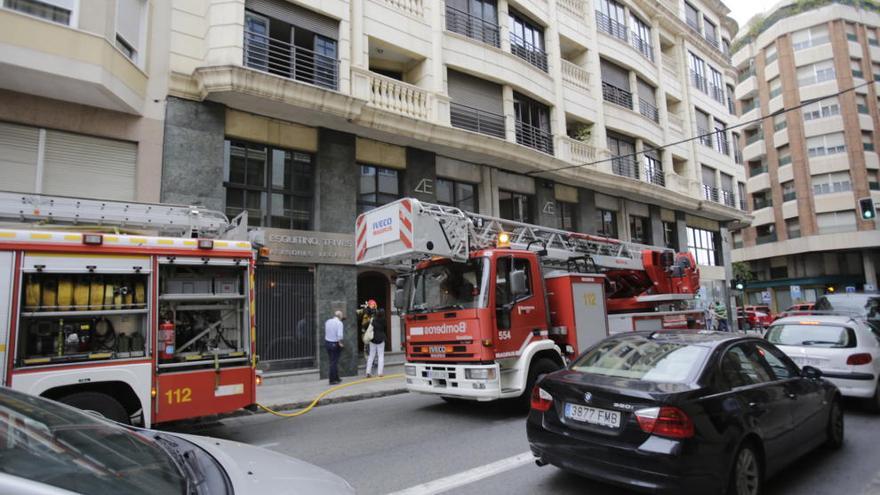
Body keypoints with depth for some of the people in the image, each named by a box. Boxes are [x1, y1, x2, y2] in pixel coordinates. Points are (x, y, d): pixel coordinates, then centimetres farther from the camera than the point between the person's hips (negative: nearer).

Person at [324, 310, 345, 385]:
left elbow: (325, 332, 9)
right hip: (335, 344, -6)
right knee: (334, 362, 2)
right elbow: (339, 335, -21)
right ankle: (332, 380, 6)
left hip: (327, 342, 6)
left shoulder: (327, 321, 7)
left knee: (333, 361, 16)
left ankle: (336, 378, 25)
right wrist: (340, 343, -11)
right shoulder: (339, 323, -14)